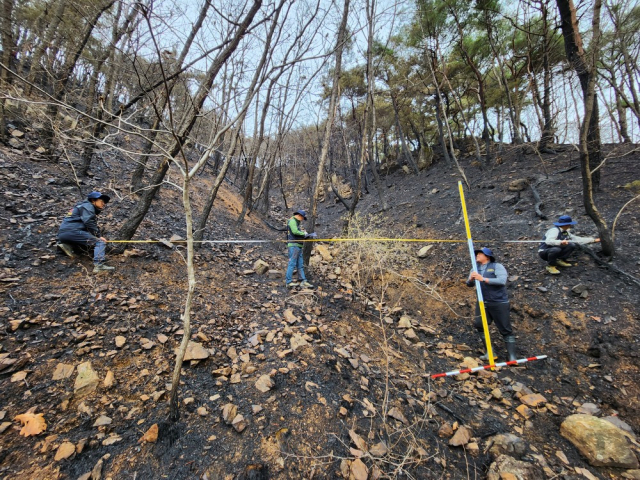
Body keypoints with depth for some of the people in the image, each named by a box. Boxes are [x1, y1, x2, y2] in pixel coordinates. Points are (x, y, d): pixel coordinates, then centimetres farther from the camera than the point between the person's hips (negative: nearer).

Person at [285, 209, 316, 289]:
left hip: (298, 246, 10)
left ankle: (303, 281, 11)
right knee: (292, 263, -9)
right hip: (293, 245, -10)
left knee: (300, 264, 8)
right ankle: (289, 282, -5)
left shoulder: (296, 222, 26)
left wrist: (310, 235, 9)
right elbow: (295, 231, -21)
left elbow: (301, 235, 21)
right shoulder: (292, 221, -4)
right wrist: (305, 234, -11)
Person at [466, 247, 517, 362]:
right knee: (478, 323, -8)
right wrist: (471, 279, -17)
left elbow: (502, 281, -22)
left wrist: (483, 279, -28)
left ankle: (512, 356, 15)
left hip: (499, 303, -4)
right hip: (483, 303, 5)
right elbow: (469, 284, 5)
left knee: (506, 330, 3)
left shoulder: (497, 266, -6)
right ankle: (490, 352, 6)